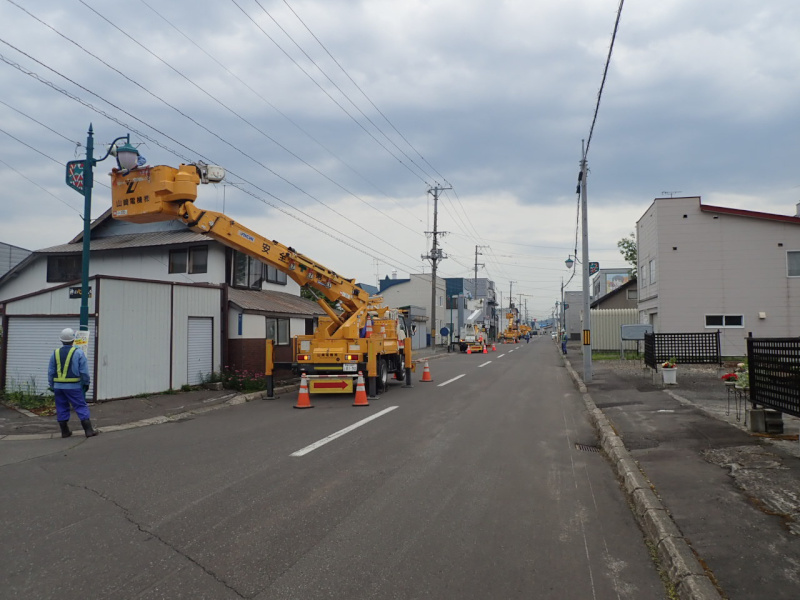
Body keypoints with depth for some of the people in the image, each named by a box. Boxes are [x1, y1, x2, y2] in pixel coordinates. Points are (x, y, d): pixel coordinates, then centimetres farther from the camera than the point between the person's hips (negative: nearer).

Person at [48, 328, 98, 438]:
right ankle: (88, 430, -2)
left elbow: (50, 372, 10)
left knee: (62, 408, 12)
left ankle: (64, 431, 16)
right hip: (74, 386, -4)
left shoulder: (55, 353, 6)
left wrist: (52, 386, 18)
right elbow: (84, 371, -7)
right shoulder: (78, 352, -7)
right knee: (81, 407, 0)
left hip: (58, 386, 4)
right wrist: (86, 383, 5)